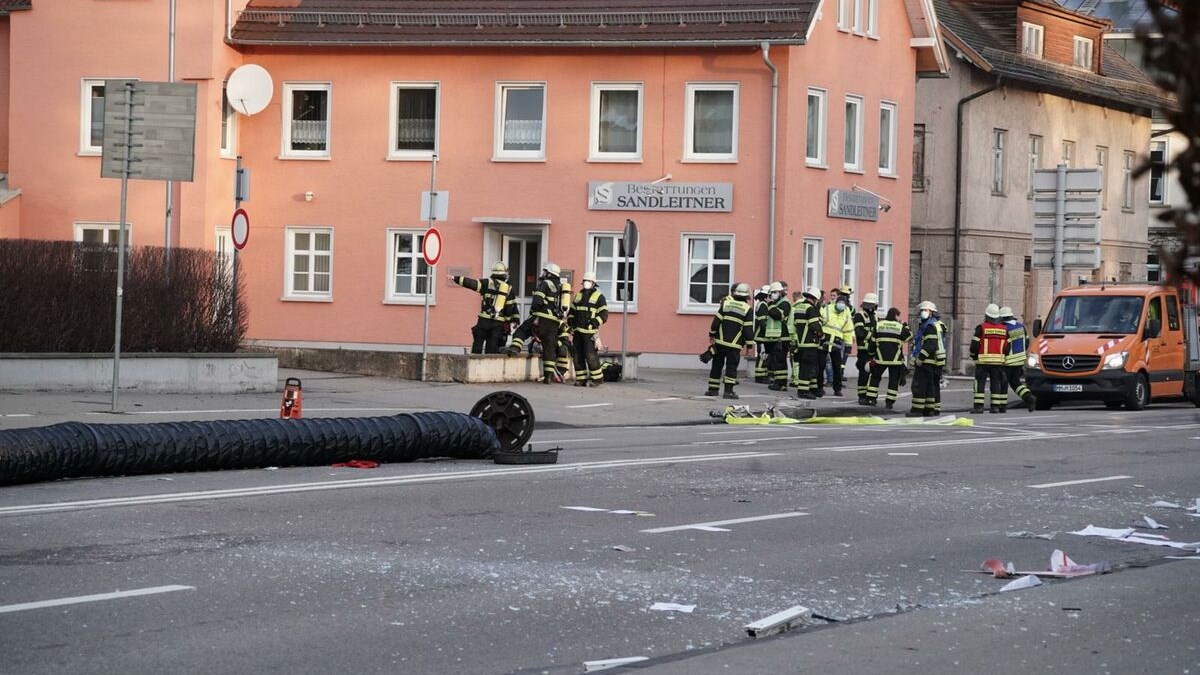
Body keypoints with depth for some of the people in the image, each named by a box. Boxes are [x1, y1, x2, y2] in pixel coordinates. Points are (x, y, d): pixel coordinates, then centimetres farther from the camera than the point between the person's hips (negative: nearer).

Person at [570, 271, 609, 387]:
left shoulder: (599, 296, 0)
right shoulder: (578, 295, 18)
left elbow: (604, 314, -5)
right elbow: (572, 311, 24)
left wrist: (595, 323, -17)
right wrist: (571, 323, 12)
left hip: (589, 331, -6)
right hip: (577, 331, 6)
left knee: (590, 355, -11)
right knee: (577, 356, 3)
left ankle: (597, 378, -1)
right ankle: (581, 379, 9)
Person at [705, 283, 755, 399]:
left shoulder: (726, 303, 2)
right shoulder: (748, 309, -5)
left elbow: (717, 320, 1)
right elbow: (748, 329, -7)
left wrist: (712, 334, 12)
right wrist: (749, 344, 0)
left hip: (720, 341, 3)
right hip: (734, 345, -3)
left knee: (717, 365, 11)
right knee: (732, 366, 1)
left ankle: (712, 389, 15)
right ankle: (728, 390, -7)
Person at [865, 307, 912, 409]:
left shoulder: (878, 324, 3)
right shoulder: (900, 327, -3)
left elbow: (873, 342, 5)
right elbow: (909, 337, 9)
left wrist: (872, 354, 14)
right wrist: (906, 327, 23)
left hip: (880, 358, 2)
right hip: (895, 359, -1)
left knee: (875, 377, 15)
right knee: (893, 380, 6)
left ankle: (871, 398, 13)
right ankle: (889, 402, 2)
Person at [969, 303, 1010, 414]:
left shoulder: (981, 328, -7)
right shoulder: (1004, 329, 7)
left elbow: (975, 345, -6)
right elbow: (1007, 346, 9)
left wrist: (974, 356, 10)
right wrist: (1005, 358, 21)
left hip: (983, 360, -4)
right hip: (998, 361, 4)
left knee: (980, 383, -2)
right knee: (996, 383, 9)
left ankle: (978, 406, -7)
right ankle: (995, 406, 6)